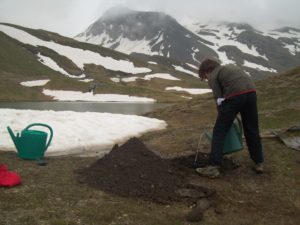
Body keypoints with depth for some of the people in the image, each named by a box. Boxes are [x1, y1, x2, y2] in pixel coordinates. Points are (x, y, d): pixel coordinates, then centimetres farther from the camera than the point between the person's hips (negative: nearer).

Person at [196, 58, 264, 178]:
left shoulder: (213, 77, 11)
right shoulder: (230, 67, 32)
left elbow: (219, 100, 4)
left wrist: (223, 119, 14)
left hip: (234, 96, -6)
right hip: (251, 92, 7)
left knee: (219, 131, 2)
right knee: (252, 130, 19)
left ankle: (213, 167, -1)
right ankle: (259, 163, 27)